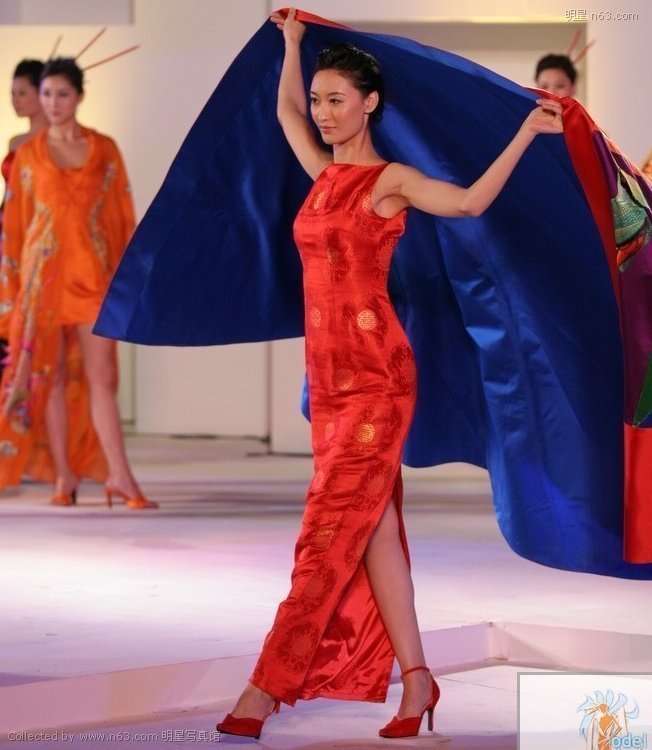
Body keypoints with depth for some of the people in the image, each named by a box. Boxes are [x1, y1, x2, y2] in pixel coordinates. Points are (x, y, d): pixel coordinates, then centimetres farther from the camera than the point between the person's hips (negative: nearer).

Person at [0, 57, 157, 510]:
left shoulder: (104, 149, 5)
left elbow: (122, 216, 6)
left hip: (93, 270, 0)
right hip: (43, 270, 0)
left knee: (100, 375, -4)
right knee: (52, 374, 2)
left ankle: (119, 475, -6)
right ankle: (63, 476, 7)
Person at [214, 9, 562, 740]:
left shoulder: (390, 179, -3)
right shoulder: (324, 175, 15)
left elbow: (471, 200, -17)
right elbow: (285, 110, 33)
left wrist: (526, 132, -19)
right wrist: (293, 40, 40)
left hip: (375, 373, -7)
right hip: (329, 374, 7)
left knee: (331, 531, -9)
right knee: (373, 523, 5)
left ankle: (267, 687, -13)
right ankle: (415, 679, 8)